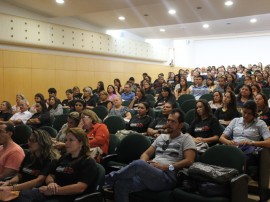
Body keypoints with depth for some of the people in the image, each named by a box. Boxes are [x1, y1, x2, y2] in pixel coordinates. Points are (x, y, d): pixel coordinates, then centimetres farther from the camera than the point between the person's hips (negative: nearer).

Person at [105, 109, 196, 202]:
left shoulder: (186, 139, 7)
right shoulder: (162, 136, 25)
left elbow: (189, 161, -7)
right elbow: (146, 153, 23)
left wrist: (165, 167, -13)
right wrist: (143, 165, 0)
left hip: (167, 177, -6)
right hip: (149, 173, 6)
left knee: (138, 164, -34)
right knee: (120, 184, -22)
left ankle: (109, 178, -13)